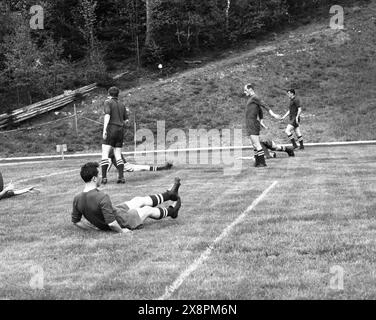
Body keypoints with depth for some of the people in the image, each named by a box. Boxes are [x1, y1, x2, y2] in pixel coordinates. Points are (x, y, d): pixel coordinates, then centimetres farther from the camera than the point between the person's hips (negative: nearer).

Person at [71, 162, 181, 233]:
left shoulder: (77, 199, -15)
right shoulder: (102, 197, -38)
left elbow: (76, 221, -4)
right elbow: (111, 223, -35)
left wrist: (94, 227, 3)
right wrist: (121, 231, -17)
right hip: (121, 221, -7)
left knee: (139, 200, 23)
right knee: (148, 209, 20)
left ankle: (170, 194, 44)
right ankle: (171, 211, 51)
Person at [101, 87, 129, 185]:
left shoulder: (108, 102, 1)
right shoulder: (122, 105, 18)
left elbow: (107, 115, -15)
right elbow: (126, 121, 19)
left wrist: (104, 129, -20)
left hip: (111, 130, -5)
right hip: (120, 131, 5)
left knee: (104, 154, -5)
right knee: (118, 156, 8)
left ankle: (104, 177, -16)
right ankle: (121, 177, -6)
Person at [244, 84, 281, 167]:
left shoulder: (254, 98, -10)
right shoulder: (253, 99, 21)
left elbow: (265, 106, -20)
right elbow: (261, 111, 27)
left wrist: (273, 114, -29)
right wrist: (261, 122, 21)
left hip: (252, 125, -10)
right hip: (252, 125, 10)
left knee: (256, 144, -12)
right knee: (255, 145, 10)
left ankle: (262, 162, -12)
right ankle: (258, 163, 13)